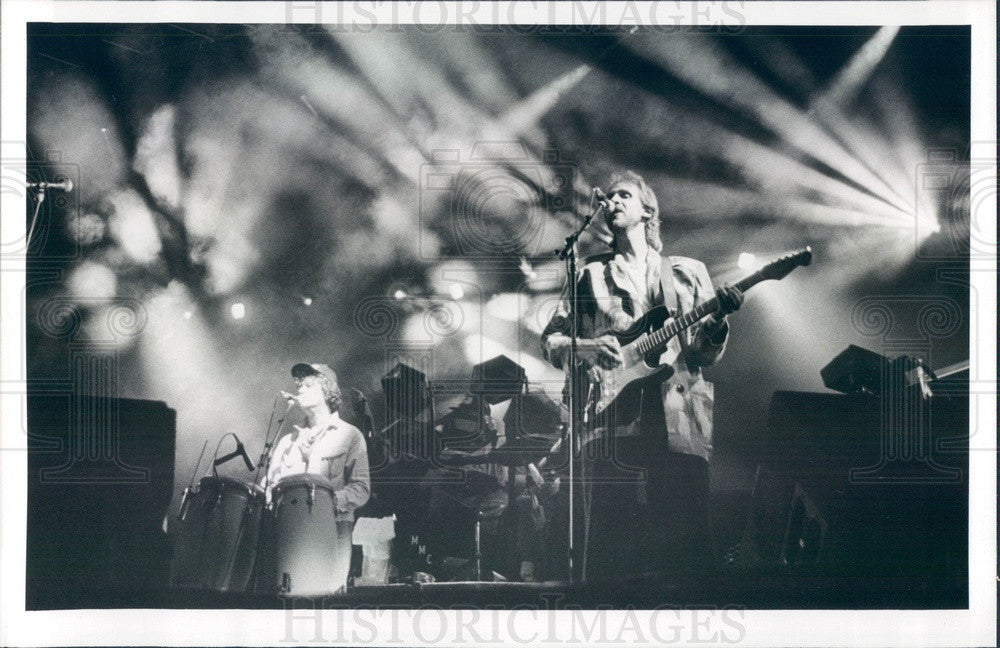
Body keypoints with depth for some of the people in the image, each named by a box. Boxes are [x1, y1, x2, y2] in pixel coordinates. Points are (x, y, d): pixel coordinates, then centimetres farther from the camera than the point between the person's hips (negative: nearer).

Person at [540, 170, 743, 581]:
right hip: (611, 427, 0)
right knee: (608, 549, -6)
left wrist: (717, 322, -8)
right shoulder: (590, 276, 20)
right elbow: (550, 340, 15)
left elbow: (705, 352, 14)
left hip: (679, 425, 0)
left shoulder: (689, 272, 20)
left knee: (687, 544, -5)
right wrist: (587, 349, -6)